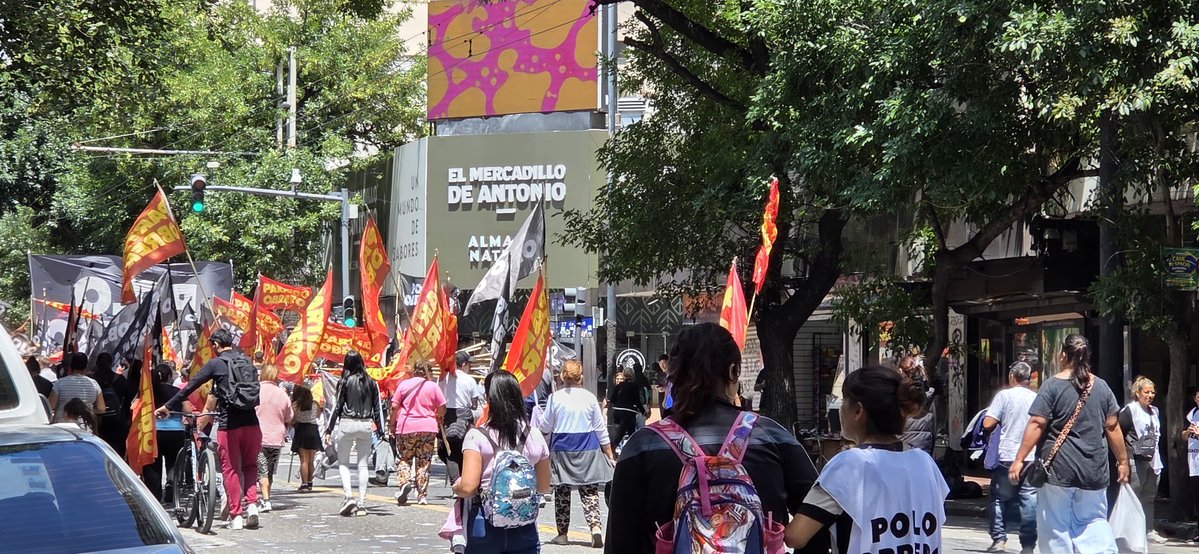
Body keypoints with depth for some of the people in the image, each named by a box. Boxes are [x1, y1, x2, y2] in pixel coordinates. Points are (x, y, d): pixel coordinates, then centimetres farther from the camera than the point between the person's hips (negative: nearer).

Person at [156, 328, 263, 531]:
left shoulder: (216, 364, -3)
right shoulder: (247, 361, 11)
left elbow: (190, 386, -3)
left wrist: (168, 407, 5)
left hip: (228, 425, -4)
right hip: (250, 422, 4)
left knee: (230, 469, 5)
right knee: (250, 465, 17)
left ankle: (236, 516, 4)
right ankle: (252, 503, -1)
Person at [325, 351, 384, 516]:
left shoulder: (345, 382, -5)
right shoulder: (371, 383, 4)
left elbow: (337, 406, -3)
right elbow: (377, 408, 7)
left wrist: (329, 429, 3)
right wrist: (381, 430, 14)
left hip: (347, 423, -3)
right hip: (366, 425, 3)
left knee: (343, 462, 8)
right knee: (363, 464, 7)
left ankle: (349, 496, -11)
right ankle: (362, 503, 5)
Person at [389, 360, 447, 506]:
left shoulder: (404, 384, 3)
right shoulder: (433, 386, 2)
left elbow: (394, 406, 0)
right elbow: (442, 409, 1)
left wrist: (392, 423, 12)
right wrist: (437, 418, 21)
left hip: (406, 428, 0)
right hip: (428, 428, 0)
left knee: (404, 458, 12)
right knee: (424, 462, 6)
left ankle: (405, 482, -14)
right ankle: (422, 495, 4)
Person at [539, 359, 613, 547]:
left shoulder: (555, 397, -6)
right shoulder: (590, 397, -1)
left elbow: (545, 427, 1)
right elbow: (601, 429, 5)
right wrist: (609, 455, 12)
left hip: (562, 449, -1)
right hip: (587, 450, 1)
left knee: (562, 493, 9)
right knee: (590, 491, 2)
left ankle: (562, 533, 14)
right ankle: (595, 527, -16)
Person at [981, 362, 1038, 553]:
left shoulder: (1004, 395, -5)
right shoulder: (1037, 398, 5)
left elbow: (988, 424, -10)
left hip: (1006, 456, -2)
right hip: (1031, 457, 2)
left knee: (999, 498, 9)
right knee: (1029, 500, 2)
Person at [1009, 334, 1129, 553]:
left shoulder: (1052, 385, -5)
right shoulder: (1101, 387, 6)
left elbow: (1037, 424, -10)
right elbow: (1113, 427, 7)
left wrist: (1019, 459, -7)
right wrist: (1122, 461, 16)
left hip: (1058, 469, -3)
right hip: (1093, 470, 4)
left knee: (1056, 527, 4)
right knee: (1094, 523, 9)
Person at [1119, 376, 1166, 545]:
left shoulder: (1154, 411, 14)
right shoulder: (1129, 411, -10)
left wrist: (1156, 456, 17)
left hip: (1151, 459, 8)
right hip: (1135, 460, -8)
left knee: (1149, 497, 13)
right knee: (1133, 496, -6)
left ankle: (1149, 531, 19)